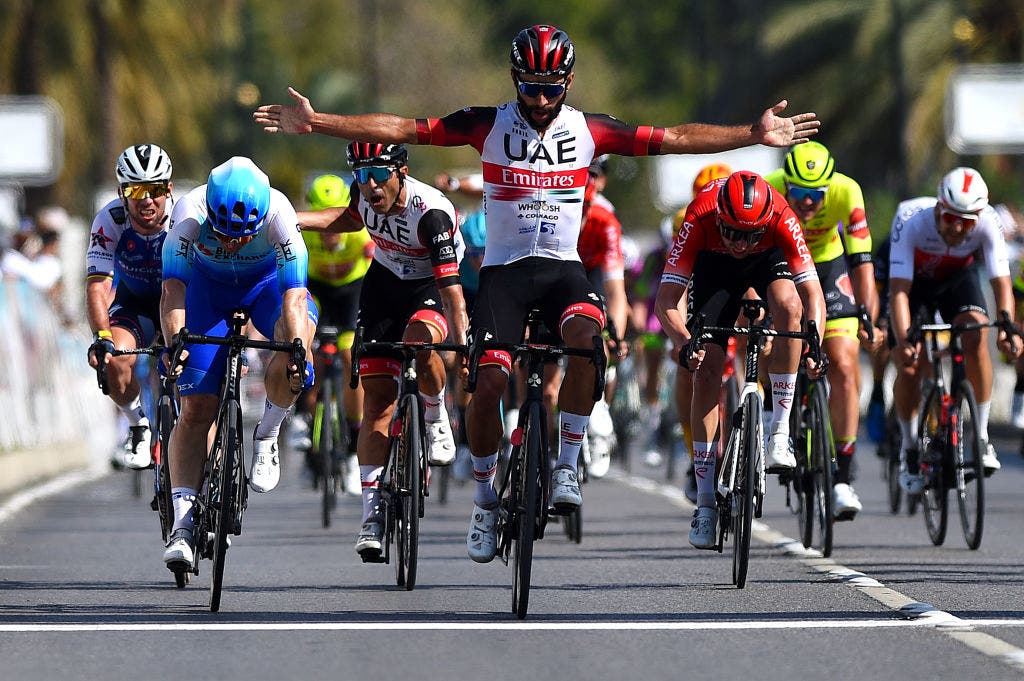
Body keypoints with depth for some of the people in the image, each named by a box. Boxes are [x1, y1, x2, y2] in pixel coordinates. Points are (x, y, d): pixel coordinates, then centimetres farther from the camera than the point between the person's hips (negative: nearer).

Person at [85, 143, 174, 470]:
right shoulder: (110, 221, -25)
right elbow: (97, 286, -29)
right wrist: (102, 337, -46)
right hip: (133, 302, 1)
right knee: (116, 360, -27)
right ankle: (139, 426, 0)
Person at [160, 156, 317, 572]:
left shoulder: (279, 213, -35)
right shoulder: (190, 212, -35)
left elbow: (294, 295, -40)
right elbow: (173, 288, -40)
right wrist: (173, 343, -56)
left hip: (268, 281, 0)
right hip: (208, 285, 0)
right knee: (196, 409, -10)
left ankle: (267, 436, -6)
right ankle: (183, 522, -8)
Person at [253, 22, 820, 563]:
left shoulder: (588, 130, 0)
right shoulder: (489, 125, -4)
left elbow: (672, 139, -1)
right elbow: (401, 129, -8)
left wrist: (753, 135, -8)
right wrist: (316, 123, -15)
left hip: (562, 267, 1)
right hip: (504, 268, -1)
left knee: (587, 337, -32)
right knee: (489, 382, -16)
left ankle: (566, 465, -18)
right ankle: (485, 497, 7)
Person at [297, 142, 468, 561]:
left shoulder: (431, 212, -33)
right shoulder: (365, 195, -15)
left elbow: (451, 288, -36)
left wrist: (463, 349, -46)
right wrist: (292, 221, -2)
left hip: (431, 288, -5)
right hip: (385, 284, 5)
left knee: (418, 342, -39)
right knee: (377, 396, -4)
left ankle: (436, 421, -8)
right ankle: (372, 513, -2)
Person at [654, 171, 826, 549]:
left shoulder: (781, 218, -37)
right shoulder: (699, 219, -37)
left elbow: (813, 294, -35)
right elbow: (666, 301, -36)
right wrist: (684, 342, -53)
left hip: (768, 260, 0)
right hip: (713, 265, 0)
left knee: (788, 304, -35)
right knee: (707, 371, -12)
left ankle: (780, 433, -25)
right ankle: (705, 504, -6)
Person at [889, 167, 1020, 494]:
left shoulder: (988, 223, -32)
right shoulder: (911, 219, -38)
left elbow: (1001, 282, -33)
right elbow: (899, 291, -41)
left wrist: (1007, 327, -51)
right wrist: (903, 340, -55)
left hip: (956, 277, 1)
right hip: (913, 278, -1)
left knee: (976, 336, -27)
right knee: (908, 364, -14)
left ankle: (981, 438, -17)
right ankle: (909, 448, 11)